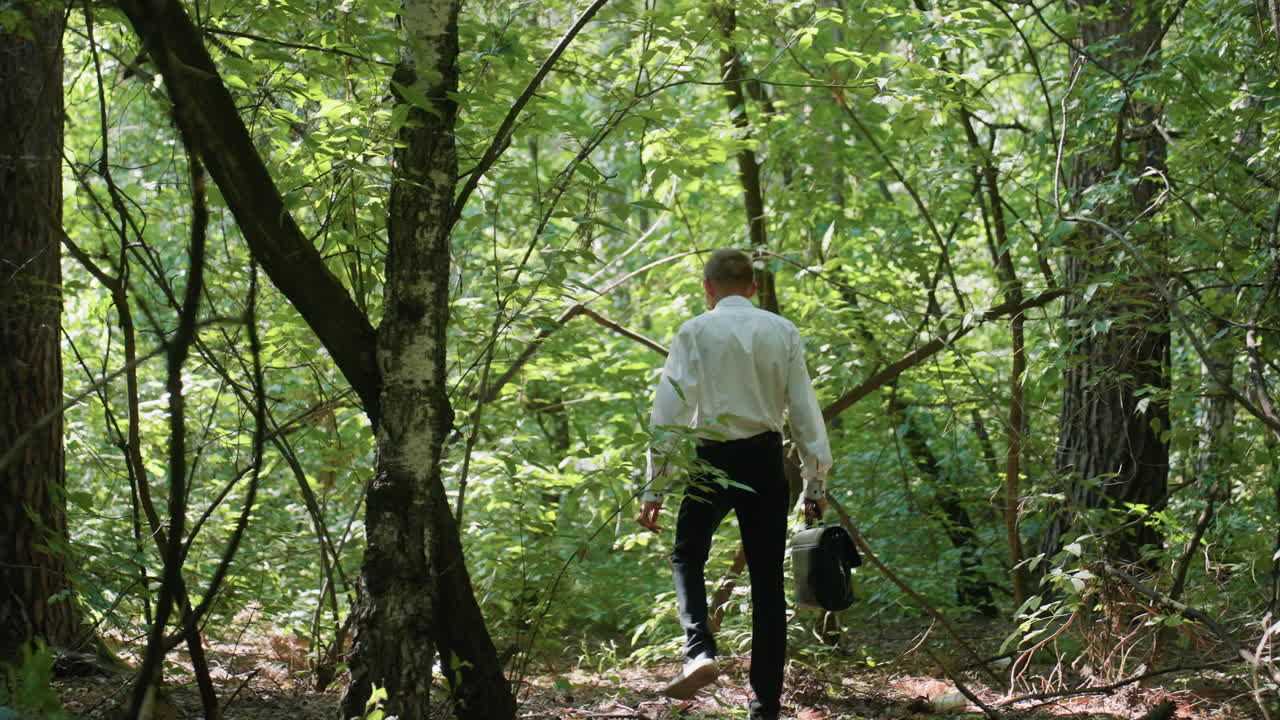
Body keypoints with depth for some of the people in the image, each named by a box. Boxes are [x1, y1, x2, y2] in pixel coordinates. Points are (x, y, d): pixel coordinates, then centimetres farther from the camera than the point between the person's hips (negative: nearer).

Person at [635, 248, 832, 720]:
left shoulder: (695, 332, -3)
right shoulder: (783, 332, 4)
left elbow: (670, 410, -8)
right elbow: (804, 407, 4)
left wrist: (655, 487, -5)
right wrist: (814, 482, 10)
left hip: (713, 459, -2)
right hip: (766, 460, 2)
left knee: (687, 557, 18)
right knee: (768, 580, 8)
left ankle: (700, 651, -8)